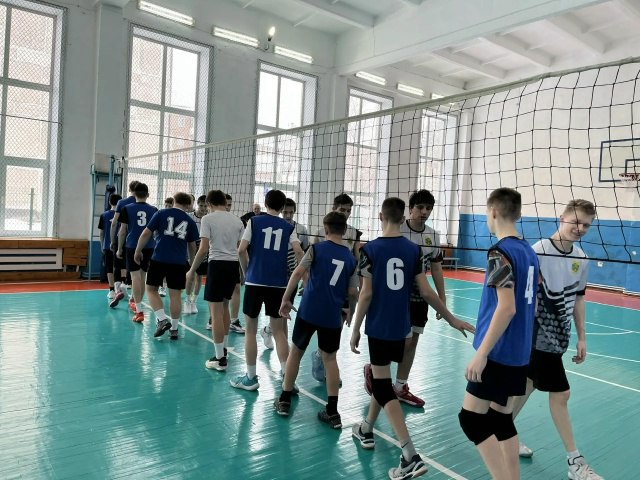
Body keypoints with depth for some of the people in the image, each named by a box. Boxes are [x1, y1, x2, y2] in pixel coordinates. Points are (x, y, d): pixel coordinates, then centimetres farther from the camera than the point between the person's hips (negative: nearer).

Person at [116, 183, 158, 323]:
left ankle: (139, 311, -10)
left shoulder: (127, 209, 0)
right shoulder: (153, 210, 4)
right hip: (149, 247, 3)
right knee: (143, 276, 16)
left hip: (132, 246, -2)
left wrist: (119, 248, 10)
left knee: (135, 276, -4)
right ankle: (136, 302, 36)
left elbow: (122, 231, 1)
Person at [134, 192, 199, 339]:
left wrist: (138, 251, 13)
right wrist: (193, 264, 30)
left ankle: (162, 319, -3)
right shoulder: (190, 221, 9)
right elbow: (192, 246, 16)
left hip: (159, 259, -2)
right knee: (175, 295, 7)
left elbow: (146, 234, 1)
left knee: (151, 289, 13)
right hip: (179, 262, 2)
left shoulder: (161, 213, 4)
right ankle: (174, 329, 13)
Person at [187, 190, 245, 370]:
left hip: (217, 264, -5)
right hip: (234, 265, 6)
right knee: (224, 307, 21)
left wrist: (192, 270, -1)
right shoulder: (237, 220, 10)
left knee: (216, 311, 0)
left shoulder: (208, 218, -4)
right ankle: (223, 349, 31)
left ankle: (220, 358, 3)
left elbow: (203, 249, -11)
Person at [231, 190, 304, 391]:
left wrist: (246, 271, 10)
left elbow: (242, 250, -4)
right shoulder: (288, 227, 7)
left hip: (255, 281, -2)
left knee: (250, 329, 10)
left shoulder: (254, 221, 3)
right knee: (278, 331, 12)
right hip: (279, 284, 2)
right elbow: (298, 251, -5)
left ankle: (250, 378, 15)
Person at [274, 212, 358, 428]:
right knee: (330, 358, 15)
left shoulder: (317, 248, -4)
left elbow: (297, 273, -13)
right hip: (333, 316, 2)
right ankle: (332, 411, 14)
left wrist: (286, 299, -5)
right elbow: (352, 293, 5)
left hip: (309, 311, -2)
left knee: (296, 352, 16)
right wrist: (350, 311, 22)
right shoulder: (350, 258, 5)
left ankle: (284, 401, 25)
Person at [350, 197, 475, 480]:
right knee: (382, 378, 22)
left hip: (379, 327, -4)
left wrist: (355, 330, -2)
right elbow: (426, 292, -3)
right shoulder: (414, 250, -1)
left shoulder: (370, 249, -10)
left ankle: (410, 456, -7)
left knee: (382, 385, 0)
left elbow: (366, 294, -12)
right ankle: (367, 429, 40)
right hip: (401, 327, 5)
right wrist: (451, 319, 9)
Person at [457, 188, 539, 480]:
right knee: (501, 418, 17)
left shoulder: (501, 252, -17)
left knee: (471, 418, 0)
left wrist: (481, 354, -22)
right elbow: (531, 307, 15)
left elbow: (506, 308, -24)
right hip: (518, 353, 9)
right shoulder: (529, 252, 9)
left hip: (497, 353, -9)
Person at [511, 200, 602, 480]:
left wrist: (581, 337, 13)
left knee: (528, 384, 17)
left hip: (557, 336, 7)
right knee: (560, 394, 0)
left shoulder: (581, 258, 4)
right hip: (539, 336, -7)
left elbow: (577, 299, 13)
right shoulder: (538, 251, -19)